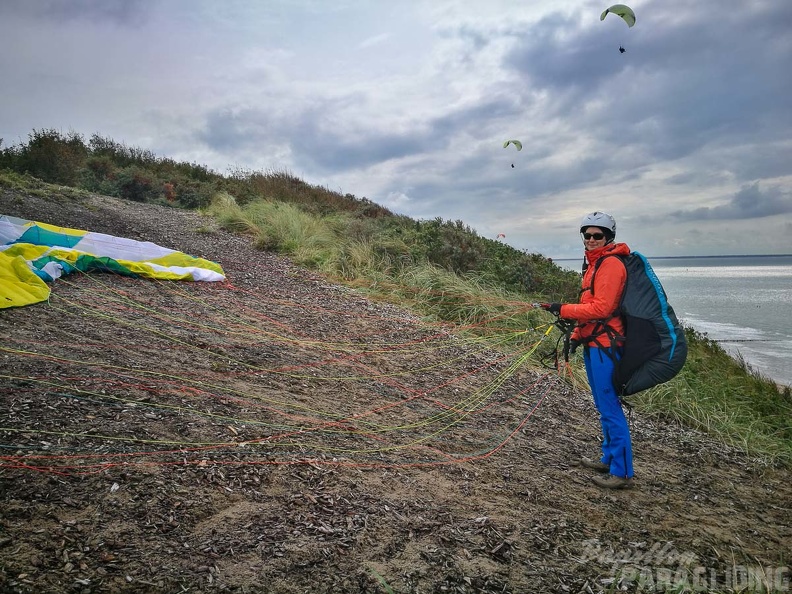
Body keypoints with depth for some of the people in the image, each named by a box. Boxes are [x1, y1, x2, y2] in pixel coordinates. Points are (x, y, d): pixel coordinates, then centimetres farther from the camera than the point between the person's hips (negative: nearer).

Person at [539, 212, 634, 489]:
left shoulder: (611, 263, -12)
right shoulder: (594, 263, 18)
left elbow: (601, 308, -19)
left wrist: (563, 309, -16)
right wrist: (576, 335, 14)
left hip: (605, 344, -10)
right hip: (593, 343, 10)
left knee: (610, 407, -5)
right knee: (603, 406, 18)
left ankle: (621, 472, 3)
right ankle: (609, 459, 31)